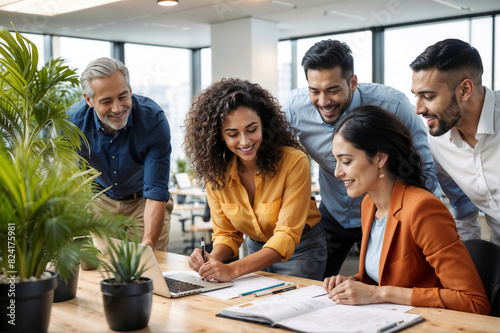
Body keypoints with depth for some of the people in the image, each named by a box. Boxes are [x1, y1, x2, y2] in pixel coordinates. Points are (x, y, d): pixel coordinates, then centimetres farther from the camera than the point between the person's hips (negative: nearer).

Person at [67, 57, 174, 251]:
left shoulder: (154, 120, -28)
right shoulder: (72, 122, -22)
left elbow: (156, 192, -28)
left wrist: (148, 244, -40)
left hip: (143, 201, -1)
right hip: (99, 200, 1)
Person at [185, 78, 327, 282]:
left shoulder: (294, 162, -26)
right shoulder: (215, 173, -12)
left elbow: (287, 236, -27)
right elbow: (226, 233, -4)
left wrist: (233, 269, -39)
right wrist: (213, 258, -28)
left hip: (300, 249, -3)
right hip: (257, 250, 4)